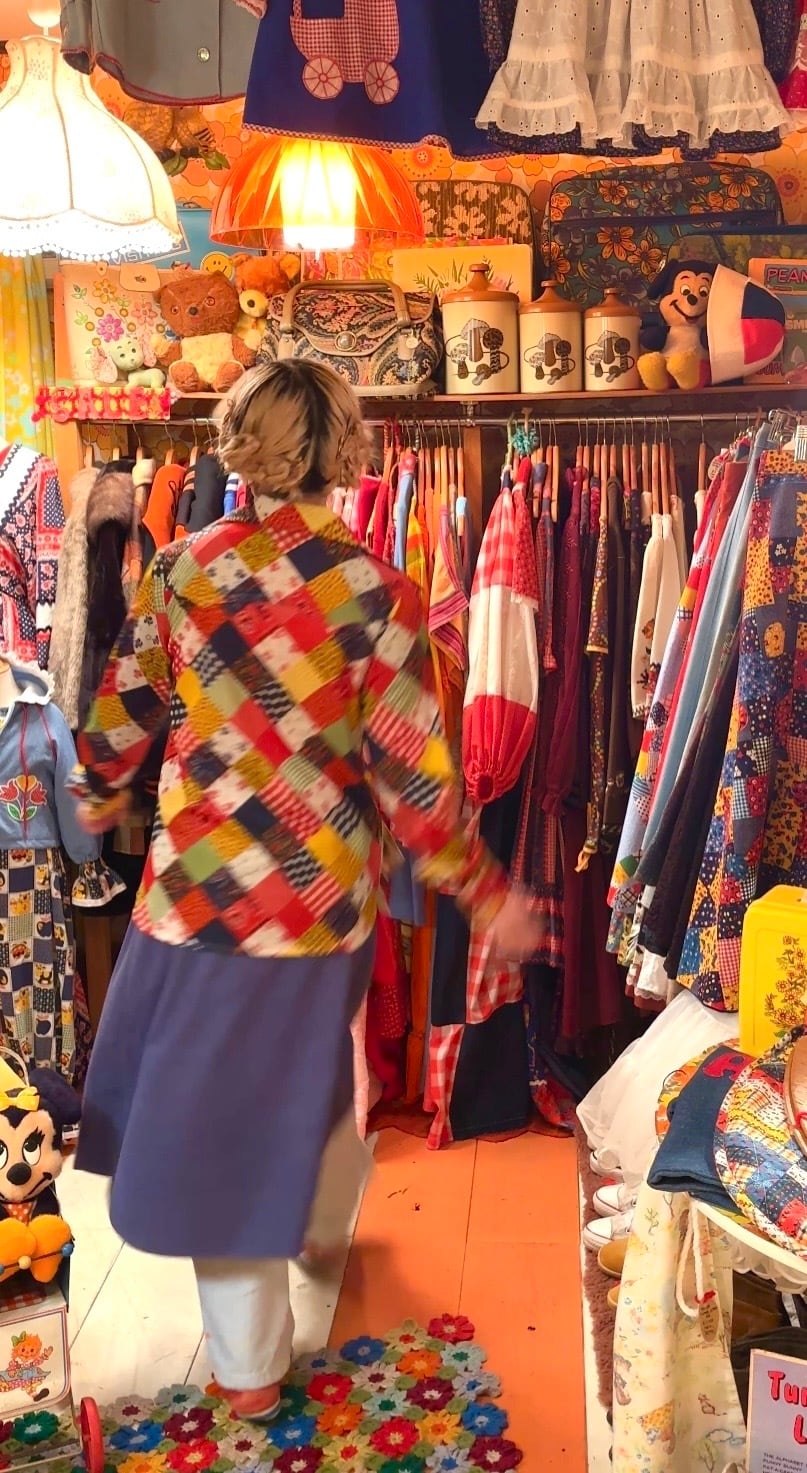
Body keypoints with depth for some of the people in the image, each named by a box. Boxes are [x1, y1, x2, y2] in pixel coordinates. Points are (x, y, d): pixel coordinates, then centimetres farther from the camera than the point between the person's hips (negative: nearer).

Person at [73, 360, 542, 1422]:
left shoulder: (179, 570, -5)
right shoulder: (378, 594, -12)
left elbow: (122, 717, 6)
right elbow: (411, 777, -13)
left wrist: (100, 797, 27)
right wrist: (487, 896, 0)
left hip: (196, 888, 0)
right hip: (325, 896, 0)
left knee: (218, 1109, 13)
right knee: (316, 1070, 27)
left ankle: (249, 1369, 30)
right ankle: (325, 1224, 55)